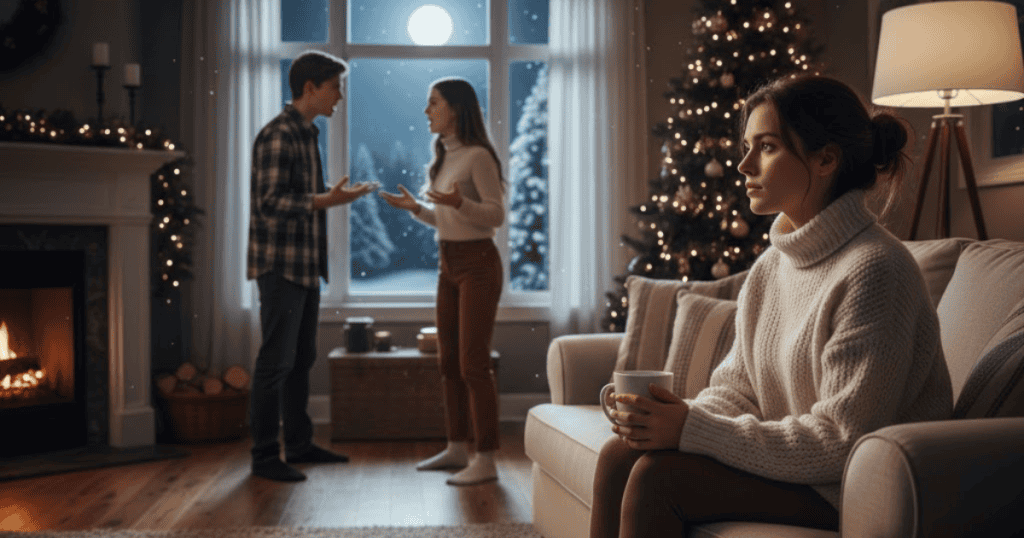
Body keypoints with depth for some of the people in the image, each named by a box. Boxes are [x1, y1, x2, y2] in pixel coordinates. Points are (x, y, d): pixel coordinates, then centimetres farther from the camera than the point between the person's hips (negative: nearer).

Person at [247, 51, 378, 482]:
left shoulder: (307, 134, 15)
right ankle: (264, 456, 4)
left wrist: (335, 196, 11)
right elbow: (269, 203, -21)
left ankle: (299, 444, 24)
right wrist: (326, 201, -25)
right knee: (276, 361, -4)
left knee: (301, 360, 14)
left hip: (306, 266, 9)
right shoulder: (278, 135, -14)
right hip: (281, 265, -9)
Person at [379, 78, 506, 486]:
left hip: (478, 264, -9)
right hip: (449, 264, 9)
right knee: (448, 361, 12)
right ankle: (456, 449, 22)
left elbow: (496, 216, -15)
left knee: (473, 364, -8)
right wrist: (414, 208, 8)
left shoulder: (477, 156, -12)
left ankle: (486, 460, -2)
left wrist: (459, 202, -29)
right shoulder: (442, 157, 14)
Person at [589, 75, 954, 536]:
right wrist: (678, 418, -13)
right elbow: (737, 387, 10)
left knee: (657, 476, -21)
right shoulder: (771, 265, 7)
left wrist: (694, 430, -23)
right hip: (792, 461, 8)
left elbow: (842, 441, -24)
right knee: (620, 454, -7)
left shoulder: (873, 270, -21)